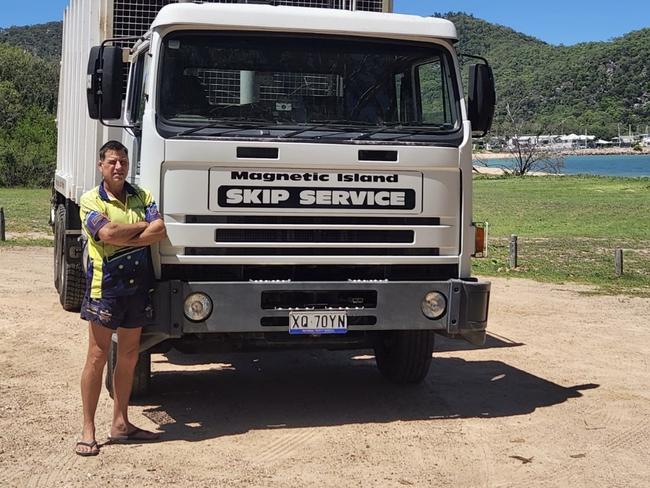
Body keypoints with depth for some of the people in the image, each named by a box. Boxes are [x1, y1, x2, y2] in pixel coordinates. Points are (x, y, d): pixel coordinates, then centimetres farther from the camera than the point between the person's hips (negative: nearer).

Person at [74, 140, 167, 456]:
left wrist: (123, 239, -15)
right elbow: (107, 232, -21)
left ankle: (120, 423, 23)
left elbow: (160, 231, -7)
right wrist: (143, 226, -8)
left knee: (129, 356, 11)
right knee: (98, 356, -2)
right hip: (104, 286, -5)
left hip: (137, 285, 5)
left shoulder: (142, 196, 9)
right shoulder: (90, 201, -2)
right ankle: (88, 430, 5)